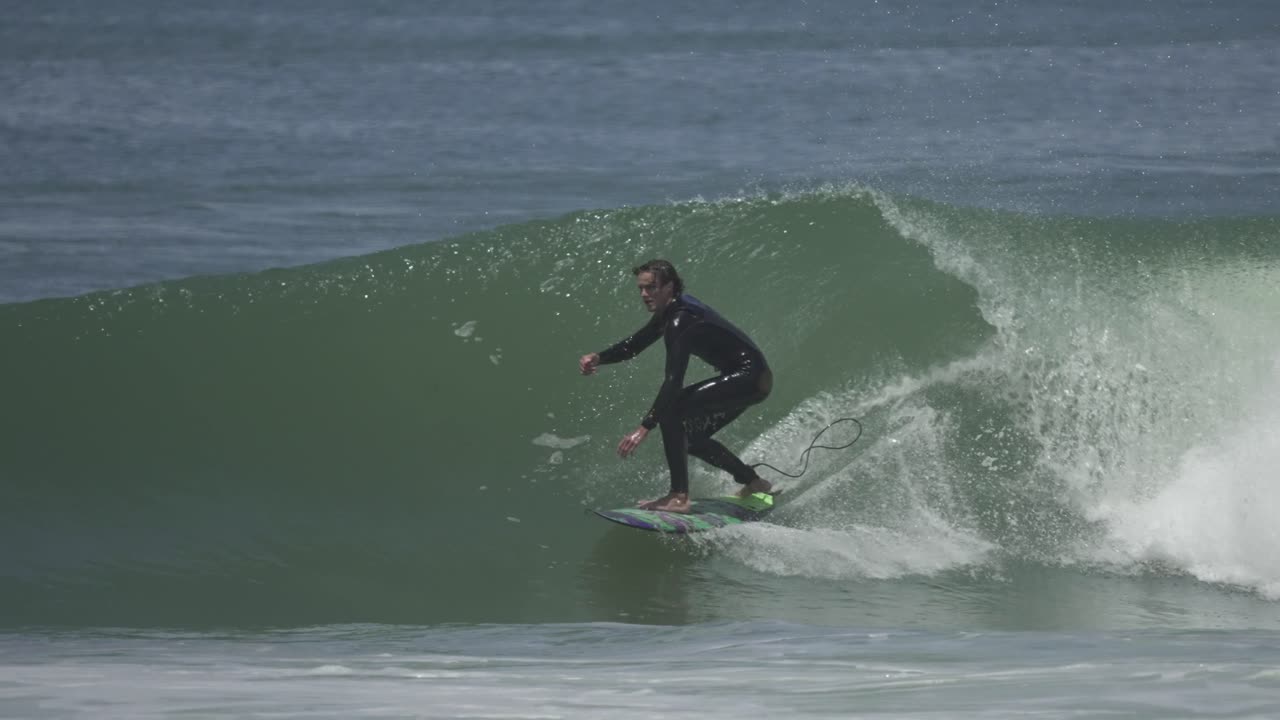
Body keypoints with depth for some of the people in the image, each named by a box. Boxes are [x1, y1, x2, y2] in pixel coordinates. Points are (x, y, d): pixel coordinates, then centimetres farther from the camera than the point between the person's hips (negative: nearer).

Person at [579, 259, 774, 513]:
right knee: (689, 436, 17)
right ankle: (753, 483, 30)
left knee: (671, 410, -22)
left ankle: (679, 496, -24)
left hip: (750, 376, -10)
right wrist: (598, 358, -3)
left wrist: (644, 428, -34)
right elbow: (633, 345, 17)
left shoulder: (680, 320, -22)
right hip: (752, 378, 10)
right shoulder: (669, 311, 8)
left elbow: (673, 381, -30)